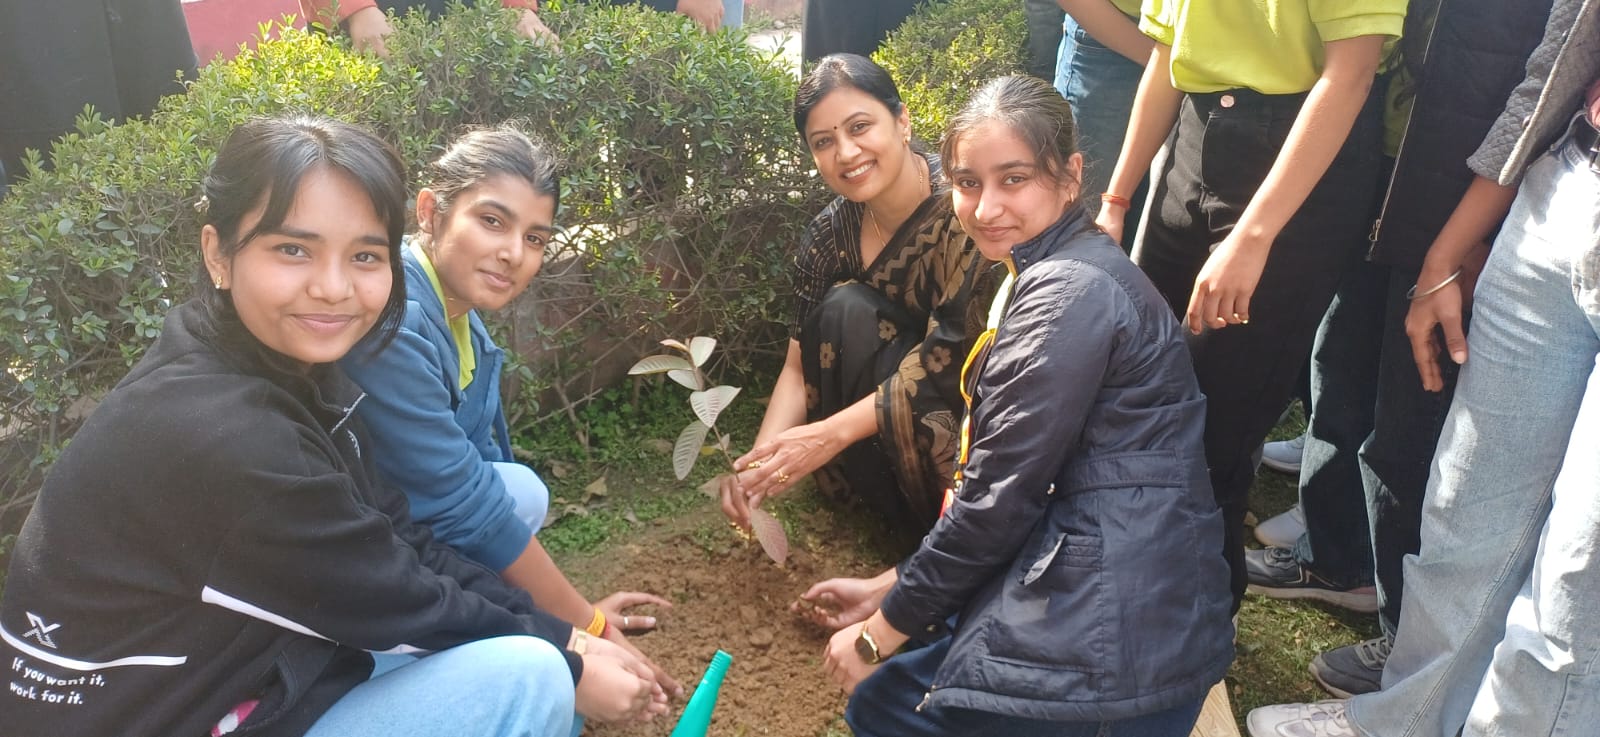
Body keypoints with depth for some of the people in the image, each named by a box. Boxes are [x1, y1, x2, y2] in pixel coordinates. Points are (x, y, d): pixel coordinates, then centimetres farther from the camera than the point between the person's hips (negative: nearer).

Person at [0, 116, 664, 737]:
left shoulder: (295, 371, -2)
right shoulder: (220, 436, -28)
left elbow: (398, 539, 0)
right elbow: (392, 603, -20)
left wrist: (557, 633, -5)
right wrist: (565, 666, -8)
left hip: (241, 671, 8)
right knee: (523, 676, -16)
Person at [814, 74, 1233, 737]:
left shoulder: (1069, 291, -17)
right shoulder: (1044, 278, 14)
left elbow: (1000, 497, -17)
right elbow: (1001, 476, 16)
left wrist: (883, 630, -5)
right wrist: (896, 585, 15)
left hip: (1115, 631, -10)